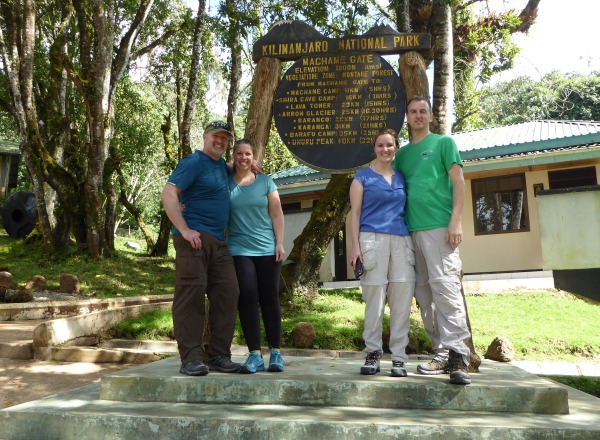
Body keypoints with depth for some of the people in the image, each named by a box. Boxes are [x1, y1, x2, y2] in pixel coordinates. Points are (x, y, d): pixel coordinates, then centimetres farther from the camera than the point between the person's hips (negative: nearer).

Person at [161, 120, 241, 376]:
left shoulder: (221, 164, 20)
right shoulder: (194, 162, -3)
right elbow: (168, 194, -13)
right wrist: (184, 230, -19)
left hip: (218, 241, 8)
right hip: (195, 238, -8)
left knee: (227, 293, 3)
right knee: (191, 295, -8)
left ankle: (219, 356, 10)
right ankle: (190, 359, -1)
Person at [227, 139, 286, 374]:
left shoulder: (265, 181, 7)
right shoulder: (226, 183, 7)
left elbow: (277, 214, 5)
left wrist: (280, 243, -2)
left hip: (268, 249, 0)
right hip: (239, 250, 0)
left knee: (270, 299, 3)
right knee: (247, 298, -5)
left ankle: (275, 352, 13)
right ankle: (255, 355, 2)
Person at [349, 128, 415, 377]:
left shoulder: (402, 178, 19)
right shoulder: (363, 176, 9)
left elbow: (407, 211, 19)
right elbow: (355, 213, 3)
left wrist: (413, 243, 10)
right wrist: (355, 245, -7)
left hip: (402, 242, 4)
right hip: (373, 240, -3)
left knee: (402, 301, 0)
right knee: (374, 300, -3)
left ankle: (399, 358, 9)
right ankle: (372, 354, 10)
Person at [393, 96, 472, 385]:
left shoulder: (443, 142, 9)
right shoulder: (402, 153, 21)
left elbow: (458, 182, 0)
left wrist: (455, 220, -12)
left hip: (439, 226, -5)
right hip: (412, 230, 6)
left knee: (445, 286, -13)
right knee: (423, 292, 4)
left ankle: (458, 355, -10)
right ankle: (442, 353, 12)